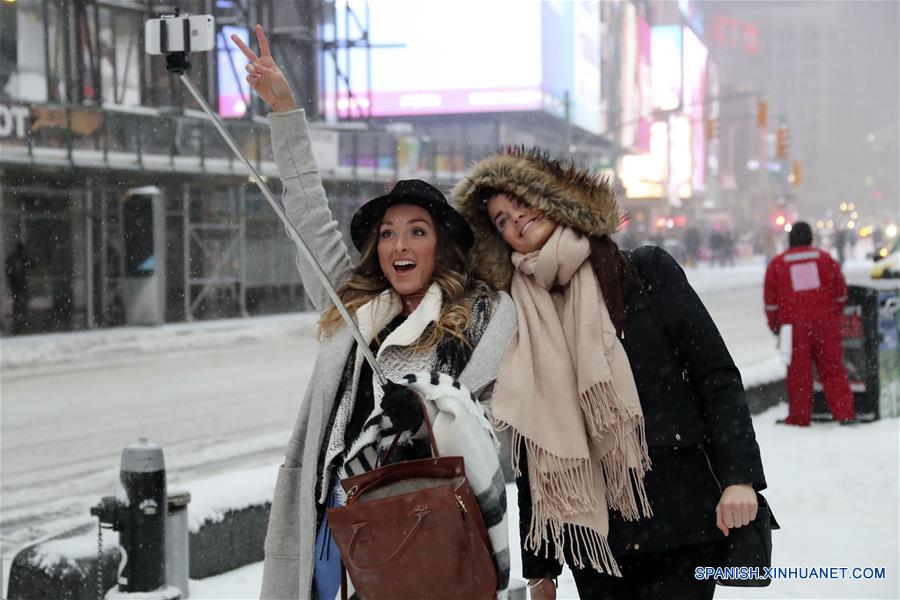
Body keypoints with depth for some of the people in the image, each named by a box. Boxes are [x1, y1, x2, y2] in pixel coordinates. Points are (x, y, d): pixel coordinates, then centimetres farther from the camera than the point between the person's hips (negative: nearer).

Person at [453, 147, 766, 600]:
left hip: (677, 521, -3)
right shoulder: (524, 323, 9)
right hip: (591, 538, 3)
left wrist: (739, 476, -14)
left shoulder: (647, 272, 2)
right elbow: (531, 453, 12)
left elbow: (717, 374, -2)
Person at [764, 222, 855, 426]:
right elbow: (841, 292, 10)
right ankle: (844, 413, 2)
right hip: (825, 323, 1)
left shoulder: (777, 264, 1)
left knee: (798, 372, 4)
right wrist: (835, 315, 24)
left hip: (794, 326, -1)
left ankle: (799, 417, 7)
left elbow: (771, 300, 3)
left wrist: (775, 325, 15)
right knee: (832, 369, 5)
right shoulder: (825, 258, 5)